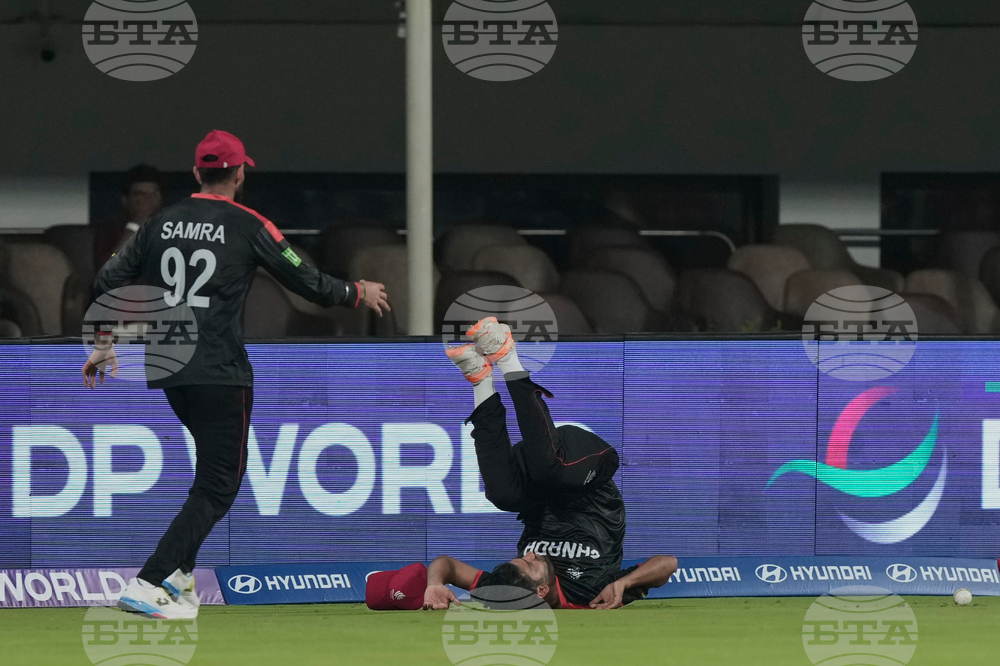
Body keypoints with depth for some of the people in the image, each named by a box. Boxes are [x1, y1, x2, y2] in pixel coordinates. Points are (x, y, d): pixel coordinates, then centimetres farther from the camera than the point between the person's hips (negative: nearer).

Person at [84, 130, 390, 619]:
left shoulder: (162, 224, 10)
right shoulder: (248, 226, -5)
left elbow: (109, 282, 11)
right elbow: (308, 283, -2)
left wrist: (102, 348, 21)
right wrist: (359, 293, 16)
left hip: (169, 374, 7)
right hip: (220, 375, -7)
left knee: (215, 472, 24)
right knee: (219, 484, -4)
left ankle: (178, 576, 15)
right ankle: (147, 586, -18)